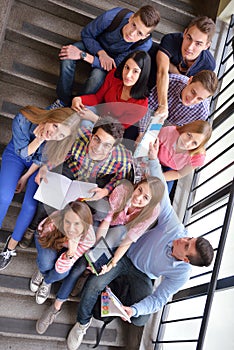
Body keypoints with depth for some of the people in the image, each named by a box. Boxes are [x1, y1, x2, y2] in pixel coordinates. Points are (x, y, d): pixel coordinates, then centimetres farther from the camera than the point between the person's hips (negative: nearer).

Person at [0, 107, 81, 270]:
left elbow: (40, 160, -13)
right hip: (17, 154, 0)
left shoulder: (60, 142, -32)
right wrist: (39, 139, -40)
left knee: (31, 205, -13)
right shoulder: (23, 120, -35)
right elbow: (22, 153, -23)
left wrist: (26, 177, -6)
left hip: (40, 165, 0)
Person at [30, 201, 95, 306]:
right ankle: (42, 273, 9)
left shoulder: (89, 238, -36)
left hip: (65, 248, 1)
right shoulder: (54, 221, -40)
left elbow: (60, 268, -30)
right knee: (46, 263, -29)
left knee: (63, 272, -24)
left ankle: (46, 282, 12)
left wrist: (71, 252, -47)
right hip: (46, 237, -1)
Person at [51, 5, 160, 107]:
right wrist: (101, 52, -32)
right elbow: (86, 34, -14)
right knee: (67, 57, -26)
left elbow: (115, 65, -28)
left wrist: (82, 55, -34)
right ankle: (64, 101, -8)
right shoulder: (112, 16, -33)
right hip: (95, 45, 1)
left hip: (112, 59, -1)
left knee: (97, 77, -33)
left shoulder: (144, 44, -33)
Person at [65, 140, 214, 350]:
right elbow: (161, 191, -28)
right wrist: (153, 159, -37)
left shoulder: (181, 274, -25)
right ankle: (83, 323, 10)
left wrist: (133, 310, -34)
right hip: (126, 254, 1)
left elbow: (158, 299, -17)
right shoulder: (175, 227, -28)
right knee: (93, 285, -21)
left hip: (141, 275, 0)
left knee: (140, 320, -20)